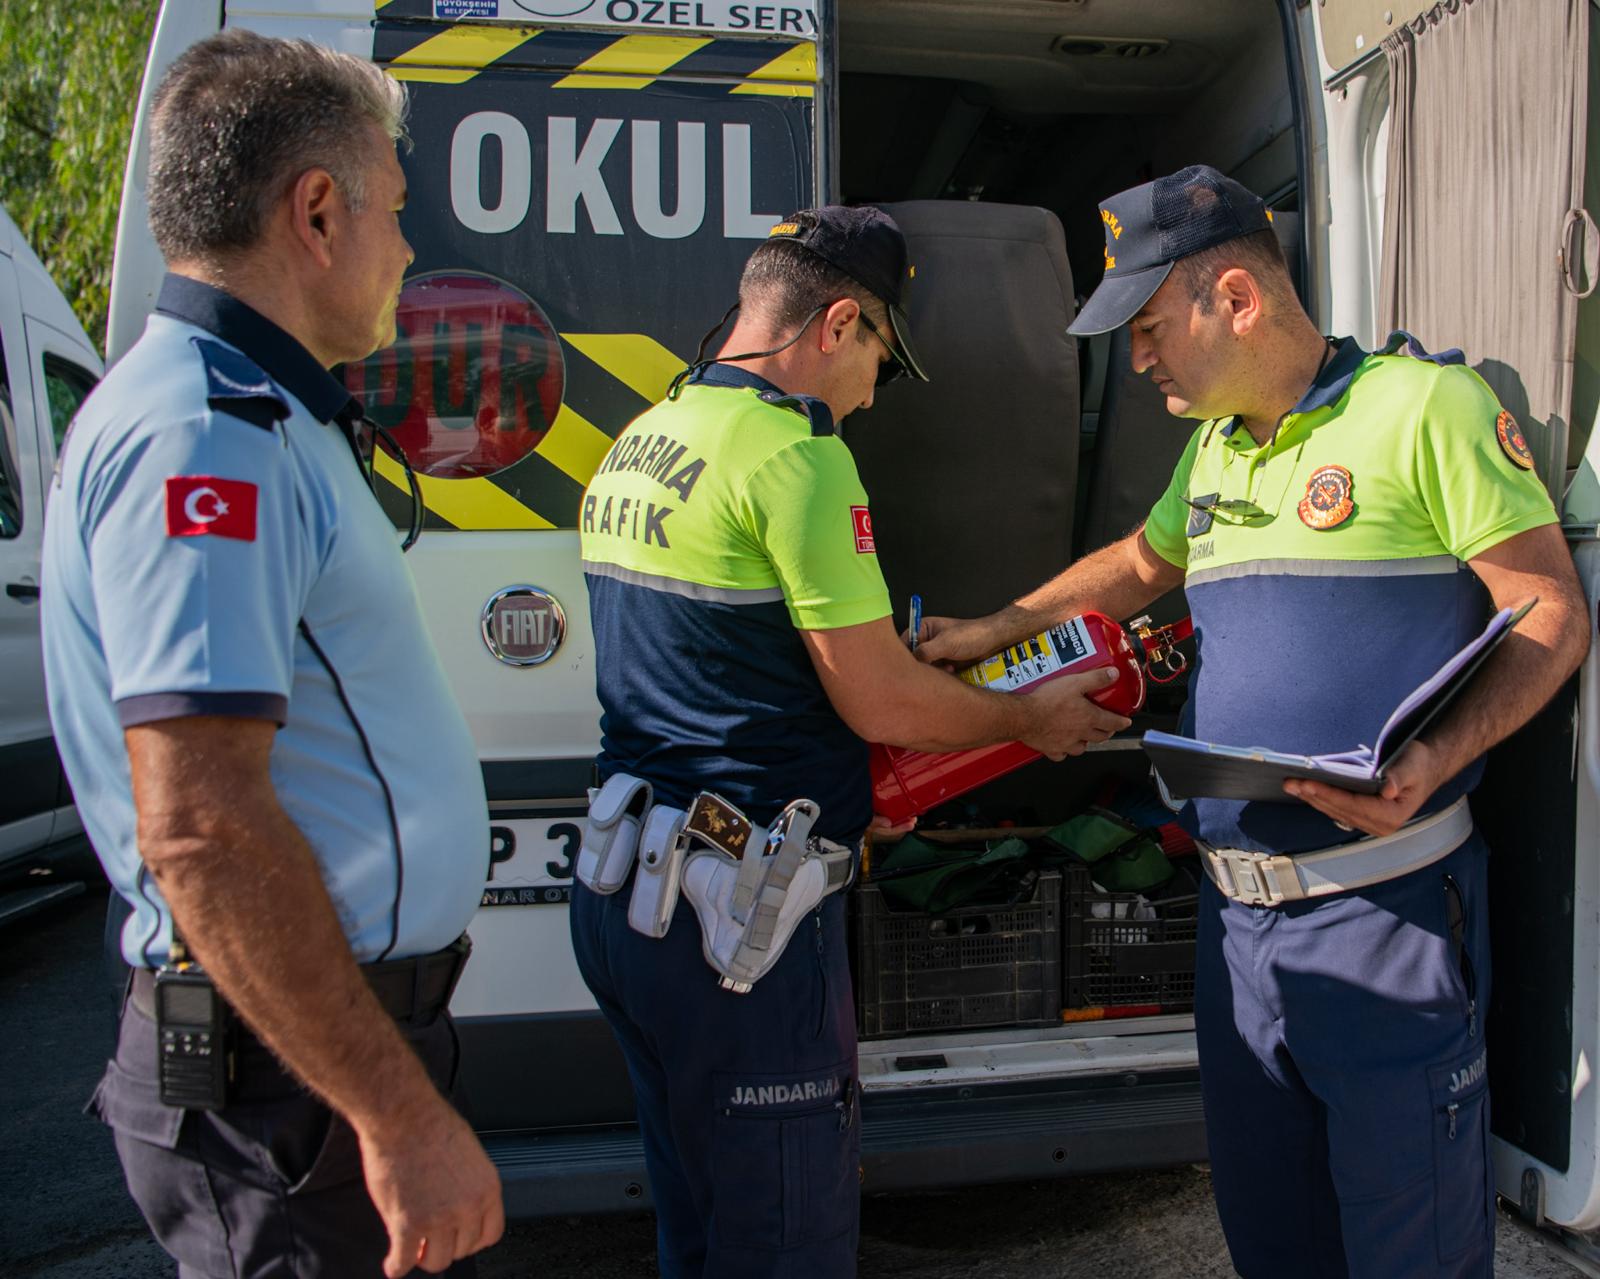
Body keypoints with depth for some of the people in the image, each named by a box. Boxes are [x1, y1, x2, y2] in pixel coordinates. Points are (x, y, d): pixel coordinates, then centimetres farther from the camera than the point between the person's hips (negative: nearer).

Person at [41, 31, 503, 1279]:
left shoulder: (254, 421, 14)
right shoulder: (204, 437, -20)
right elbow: (199, 826, -28)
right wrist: (400, 1113, -25)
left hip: (355, 1011, 10)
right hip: (299, 1074, -10)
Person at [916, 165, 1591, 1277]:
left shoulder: (1425, 403, -8)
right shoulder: (1215, 446, 14)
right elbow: (1144, 562, 32)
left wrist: (1434, 760, -24)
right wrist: (998, 629, 29)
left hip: (1384, 907, -7)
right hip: (1236, 906, 7)